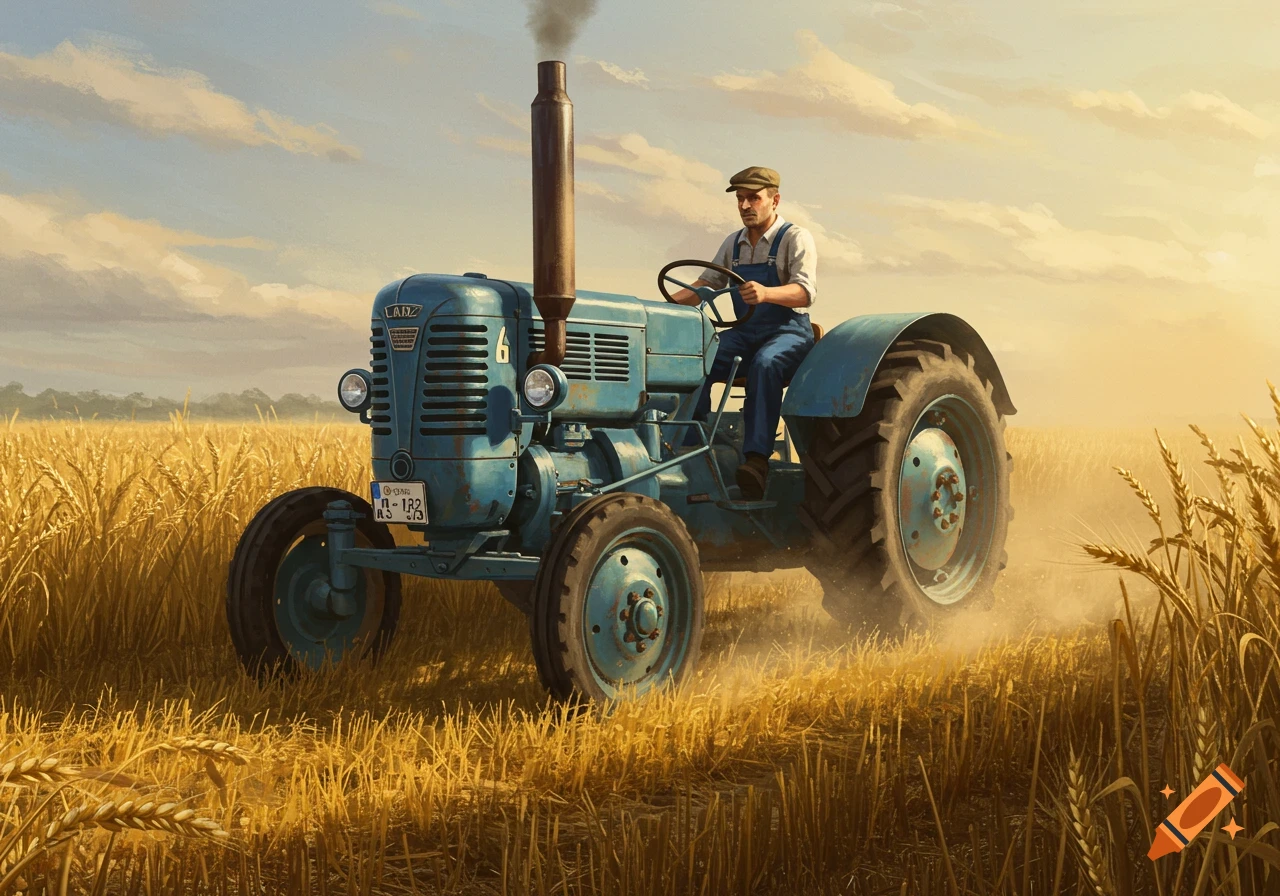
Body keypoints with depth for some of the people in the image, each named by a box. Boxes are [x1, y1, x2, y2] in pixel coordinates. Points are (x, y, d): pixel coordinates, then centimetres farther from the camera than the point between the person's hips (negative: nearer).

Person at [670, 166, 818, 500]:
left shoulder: (795, 238, -5)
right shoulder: (733, 243, 15)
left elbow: (804, 292, -18)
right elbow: (708, 283, 18)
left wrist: (766, 293, -40)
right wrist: (672, 301, -3)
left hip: (788, 332, -6)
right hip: (745, 332, 6)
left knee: (764, 364, -39)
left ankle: (757, 457, -46)